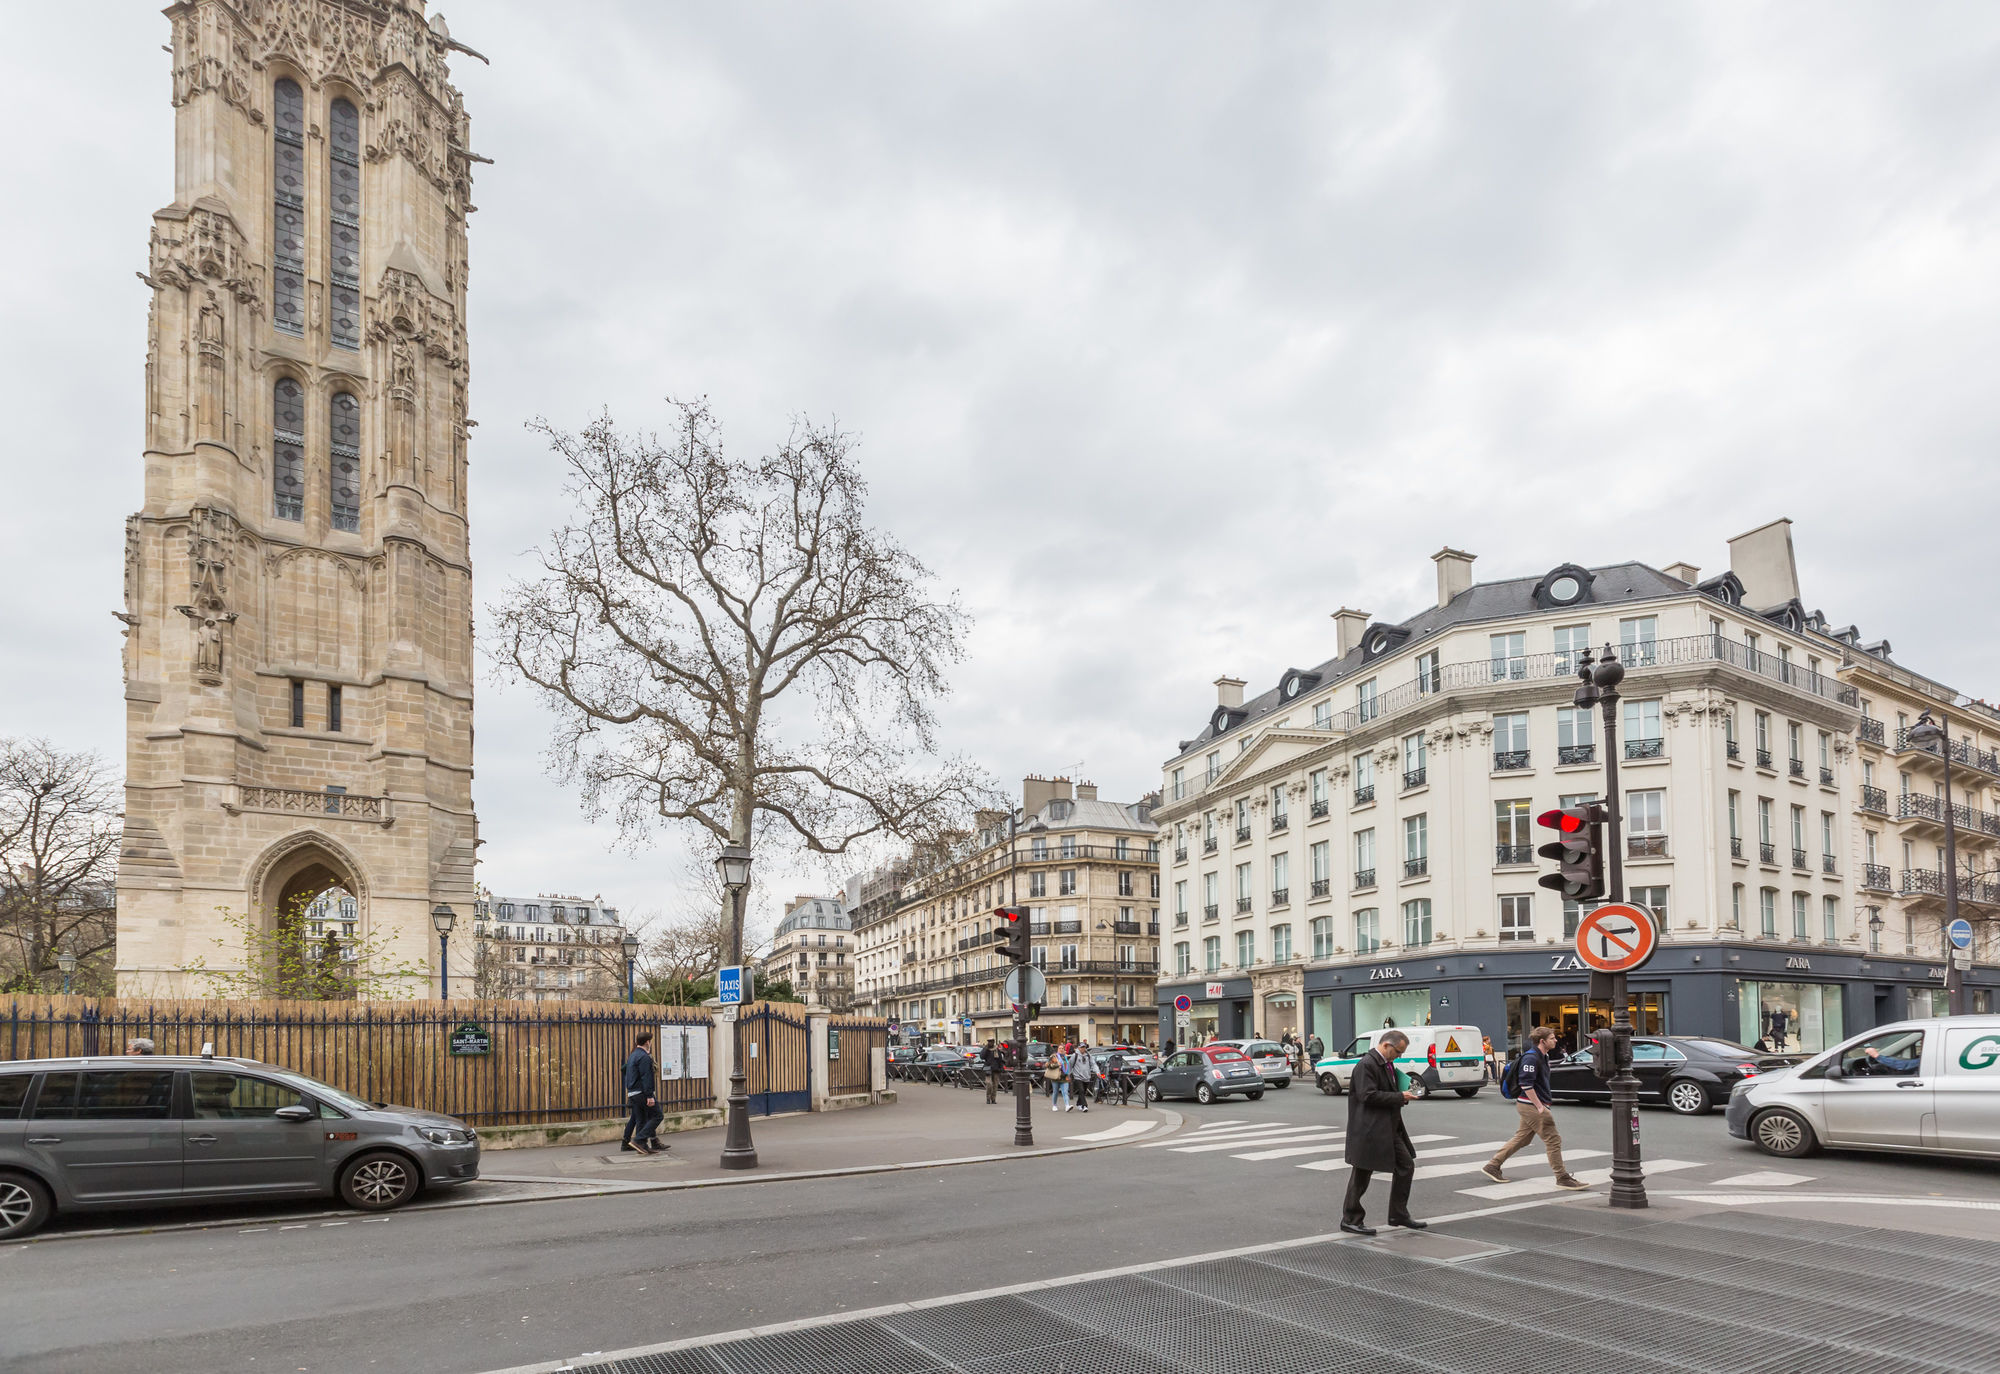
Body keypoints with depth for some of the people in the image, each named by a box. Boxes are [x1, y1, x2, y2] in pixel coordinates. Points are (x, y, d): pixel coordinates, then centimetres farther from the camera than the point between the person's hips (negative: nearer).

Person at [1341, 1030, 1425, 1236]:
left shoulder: (1387, 1064, 13)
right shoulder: (1367, 1064, -18)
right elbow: (1368, 1096, -25)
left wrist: (1404, 1093, 7)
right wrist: (1400, 1097, -20)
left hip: (1389, 1129, 10)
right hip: (1369, 1129, -10)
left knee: (1406, 1166, 10)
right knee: (1361, 1175, 0)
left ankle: (1399, 1214, 21)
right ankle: (1350, 1220, 11)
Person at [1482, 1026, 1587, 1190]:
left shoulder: (1542, 1056, 15)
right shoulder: (1531, 1058, -17)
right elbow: (1526, 1084, -23)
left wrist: (1543, 1103, 19)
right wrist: (1540, 1107, -20)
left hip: (1534, 1105, 10)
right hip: (1530, 1105, -10)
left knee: (1521, 1138, 14)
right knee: (1553, 1139, -6)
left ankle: (1492, 1166, 20)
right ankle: (1562, 1179, 1)